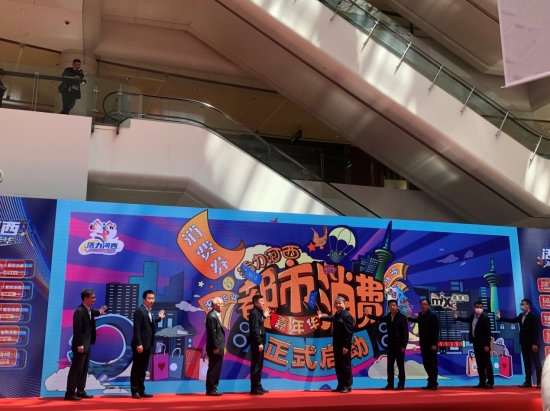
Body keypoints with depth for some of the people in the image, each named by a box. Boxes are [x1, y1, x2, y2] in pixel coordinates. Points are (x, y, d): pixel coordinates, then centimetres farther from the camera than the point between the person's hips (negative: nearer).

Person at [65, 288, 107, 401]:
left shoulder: (89, 310, 9)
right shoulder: (79, 311, -19)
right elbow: (77, 330, -21)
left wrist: (98, 312, 33)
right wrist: (79, 345, -22)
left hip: (87, 344, 10)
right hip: (81, 345, -10)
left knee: (84, 369, 14)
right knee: (76, 370, -4)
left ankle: (80, 391, 22)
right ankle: (70, 393, 1)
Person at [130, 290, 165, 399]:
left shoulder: (149, 312, 14)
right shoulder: (139, 311, -15)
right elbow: (136, 329, -19)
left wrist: (159, 317, 32)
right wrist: (138, 344, -24)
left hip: (147, 345, 9)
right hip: (140, 345, -9)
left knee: (143, 369, 13)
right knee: (136, 369, 1)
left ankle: (141, 391, 19)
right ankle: (135, 391, 7)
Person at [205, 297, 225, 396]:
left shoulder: (216, 315, 14)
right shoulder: (212, 316, -18)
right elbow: (212, 333, -21)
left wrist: (219, 347, 16)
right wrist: (215, 347, -21)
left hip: (218, 347, 10)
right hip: (215, 348, -10)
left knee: (216, 369, 14)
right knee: (213, 369, -3)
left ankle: (213, 389, 20)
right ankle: (210, 390, 5)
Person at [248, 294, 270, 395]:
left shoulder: (258, 312, 15)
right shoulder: (254, 312, -15)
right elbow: (255, 329, -21)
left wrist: (264, 316, 20)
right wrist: (259, 343, -23)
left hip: (259, 342, 10)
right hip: (256, 343, -10)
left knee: (259, 365, 15)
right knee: (256, 366, -4)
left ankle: (258, 386, 23)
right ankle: (254, 388, 1)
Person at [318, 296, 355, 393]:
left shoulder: (347, 316, -16)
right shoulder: (337, 314, 11)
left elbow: (349, 332, -19)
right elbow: (333, 318, 37)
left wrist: (346, 346, -22)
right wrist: (321, 317, 48)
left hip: (344, 345, -9)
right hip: (337, 344, 9)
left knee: (345, 365, -1)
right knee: (338, 366, 13)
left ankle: (347, 386, 8)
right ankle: (340, 386, 21)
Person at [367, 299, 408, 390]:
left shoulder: (402, 317, -10)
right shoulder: (388, 317, 6)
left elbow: (405, 332, -13)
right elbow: (380, 319, 26)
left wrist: (404, 345, -18)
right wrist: (368, 315, 20)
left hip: (399, 345, -6)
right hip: (390, 344, 6)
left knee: (400, 365, 1)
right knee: (390, 365, 9)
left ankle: (401, 385, 9)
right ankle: (390, 384, 16)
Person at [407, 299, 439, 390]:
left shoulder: (432, 315, -12)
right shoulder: (420, 315, 9)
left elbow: (436, 330, -17)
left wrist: (434, 344, -21)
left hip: (431, 344, -7)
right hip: (423, 343, 7)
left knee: (432, 364, -1)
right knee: (426, 363, 10)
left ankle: (433, 383, 5)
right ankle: (430, 383, 18)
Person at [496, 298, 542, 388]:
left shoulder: (533, 316, -11)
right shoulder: (521, 316, 12)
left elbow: (536, 330, -16)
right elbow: (512, 320, 14)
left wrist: (534, 344, -20)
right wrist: (500, 318, 8)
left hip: (532, 343, -8)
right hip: (524, 343, 8)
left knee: (537, 362, -1)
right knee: (526, 363, 9)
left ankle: (540, 382, 1)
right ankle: (528, 382, 13)